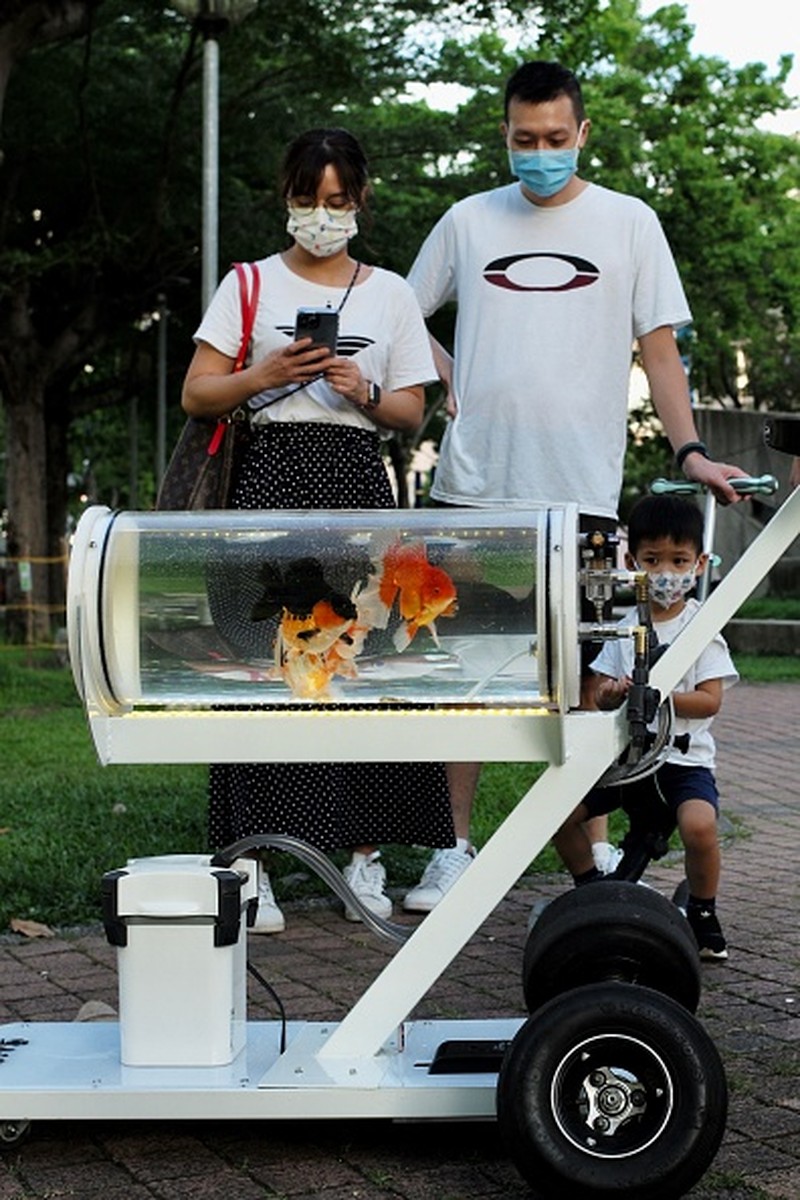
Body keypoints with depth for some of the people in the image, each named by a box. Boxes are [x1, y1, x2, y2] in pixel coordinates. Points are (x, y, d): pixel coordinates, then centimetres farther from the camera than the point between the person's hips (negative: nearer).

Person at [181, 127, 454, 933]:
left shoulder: (390, 293, 16)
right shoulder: (251, 283, 12)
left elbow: (412, 412, 13)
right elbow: (196, 395, 6)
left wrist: (365, 392, -7)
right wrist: (265, 374, -10)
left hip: (357, 480, 2)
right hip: (273, 474, -1)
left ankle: (364, 854, 4)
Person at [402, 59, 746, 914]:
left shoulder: (628, 222, 6)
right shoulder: (468, 221, 11)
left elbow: (659, 347, 4)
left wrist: (689, 450, -8)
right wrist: (447, 380, 4)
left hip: (579, 489, -2)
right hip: (473, 483, 2)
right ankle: (454, 850, 14)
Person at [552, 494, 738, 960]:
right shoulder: (626, 628, 9)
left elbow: (710, 701, -11)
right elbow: (602, 694, 8)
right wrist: (611, 694, -17)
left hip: (685, 757, -4)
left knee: (699, 825, -32)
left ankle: (703, 914, -3)